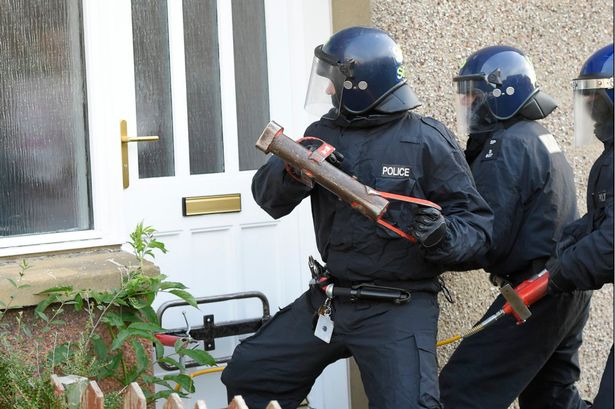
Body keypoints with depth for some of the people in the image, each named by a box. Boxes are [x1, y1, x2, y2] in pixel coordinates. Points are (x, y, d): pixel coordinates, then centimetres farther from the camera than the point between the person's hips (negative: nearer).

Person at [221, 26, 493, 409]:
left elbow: (477, 220, -8)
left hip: (399, 307, -6)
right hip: (327, 301, 6)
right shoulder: (323, 133, 5)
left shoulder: (426, 140, -9)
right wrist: (294, 171, -22)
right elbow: (269, 197, -1)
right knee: (246, 376, 13)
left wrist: (444, 236, -30)